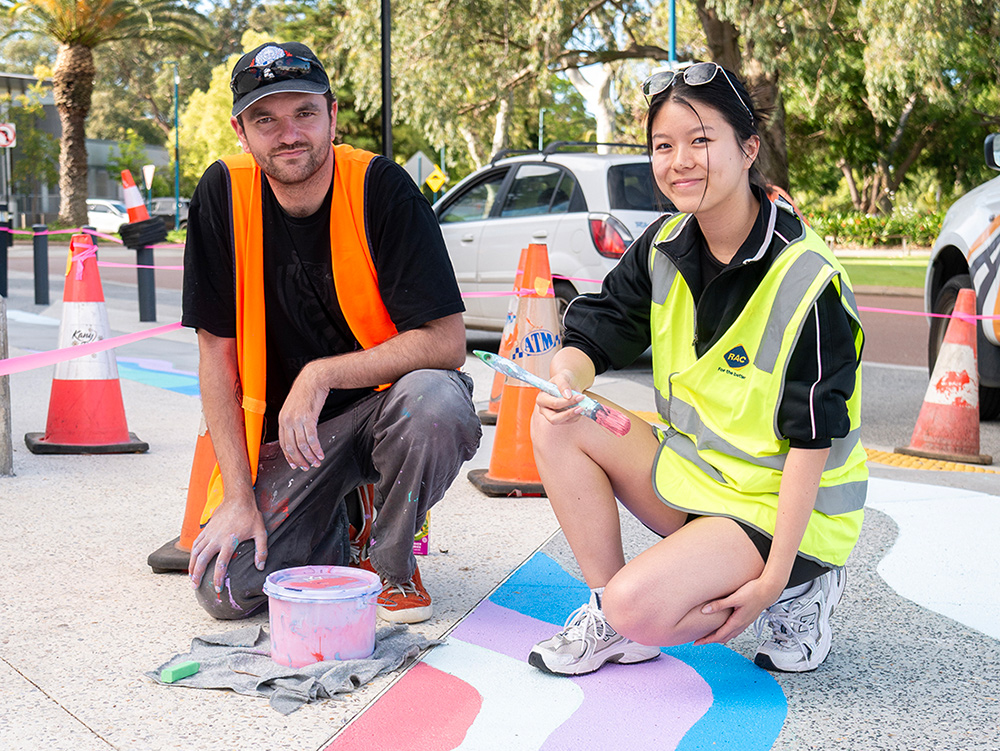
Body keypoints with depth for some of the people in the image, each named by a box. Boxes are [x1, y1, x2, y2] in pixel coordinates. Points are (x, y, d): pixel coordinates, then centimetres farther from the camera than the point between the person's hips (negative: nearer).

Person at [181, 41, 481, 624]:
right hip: (284, 429, 2)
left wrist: (323, 374, -27)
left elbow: (447, 342, -19)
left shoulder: (379, 187, -16)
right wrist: (239, 497, -10)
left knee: (436, 399, -36)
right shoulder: (223, 195, -8)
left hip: (384, 404, -2)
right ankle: (338, 527, 17)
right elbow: (217, 351, -5)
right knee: (226, 589, -15)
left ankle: (391, 560, -7)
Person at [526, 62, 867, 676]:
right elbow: (596, 330, -2)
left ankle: (792, 595, 0)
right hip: (690, 475, 7)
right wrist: (566, 378, -29)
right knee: (558, 424, -11)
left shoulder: (809, 281, -21)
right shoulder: (665, 246, -1)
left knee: (637, 610, -27)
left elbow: (812, 440, -20)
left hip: (780, 511, -7)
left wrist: (772, 580, -22)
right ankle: (609, 609, -3)